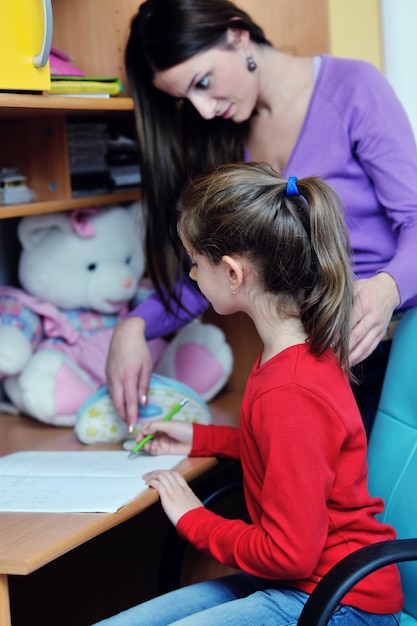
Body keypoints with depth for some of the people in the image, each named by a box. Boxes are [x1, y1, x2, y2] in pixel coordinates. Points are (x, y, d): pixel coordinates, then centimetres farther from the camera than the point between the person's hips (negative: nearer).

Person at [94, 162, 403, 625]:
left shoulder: (292, 393, -26)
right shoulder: (300, 352, 3)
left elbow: (290, 553, -21)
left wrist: (193, 519, -7)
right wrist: (198, 438, 22)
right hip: (291, 584, 9)